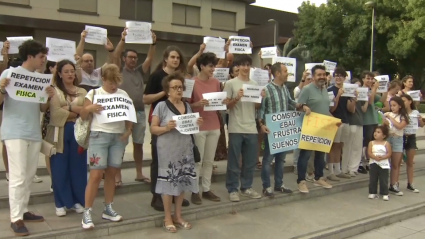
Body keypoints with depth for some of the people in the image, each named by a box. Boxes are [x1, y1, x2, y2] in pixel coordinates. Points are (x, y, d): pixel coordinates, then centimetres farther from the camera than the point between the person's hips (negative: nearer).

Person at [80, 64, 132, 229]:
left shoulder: (123, 94, 9)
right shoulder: (94, 93, 0)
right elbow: (83, 116, 1)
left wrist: (128, 131, -5)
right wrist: (89, 108, -19)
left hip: (119, 137, 4)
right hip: (99, 136, -3)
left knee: (111, 173, 8)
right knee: (96, 174, -8)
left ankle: (108, 209, 19)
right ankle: (87, 212, 1)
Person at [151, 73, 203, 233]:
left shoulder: (187, 106, 12)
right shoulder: (161, 106, -6)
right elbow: (153, 129, -7)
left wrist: (197, 124, -1)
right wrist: (166, 127, -24)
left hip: (185, 149, 6)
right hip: (168, 150, -5)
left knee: (183, 181, 8)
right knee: (168, 181, -1)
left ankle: (178, 216, 23)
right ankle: (168, 218, 14)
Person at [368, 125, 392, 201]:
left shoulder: (386, 144, -2)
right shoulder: (371, 143, 2)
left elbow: (389, 153, -8)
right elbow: (369, 153, -6)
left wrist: (382, 157, -23)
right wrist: (375, 157, -23)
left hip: (384, 164, -2)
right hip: (373, 163, 2)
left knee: (384, 180, 2)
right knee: (372, 179, 8)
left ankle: (385, 193, 11)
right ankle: (372, 193, 18)